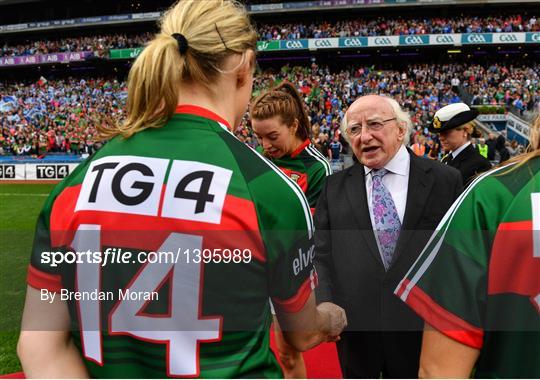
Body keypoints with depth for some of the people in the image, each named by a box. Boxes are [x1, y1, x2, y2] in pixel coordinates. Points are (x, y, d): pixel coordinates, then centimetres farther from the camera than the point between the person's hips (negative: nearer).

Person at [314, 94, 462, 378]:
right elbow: (320, 253, 2)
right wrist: (324, 304, -10)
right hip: (353, 327, 1)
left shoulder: (446, 181, -2)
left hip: (424, 327, -1)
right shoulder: (334, 187, 3)